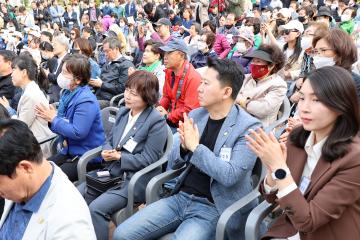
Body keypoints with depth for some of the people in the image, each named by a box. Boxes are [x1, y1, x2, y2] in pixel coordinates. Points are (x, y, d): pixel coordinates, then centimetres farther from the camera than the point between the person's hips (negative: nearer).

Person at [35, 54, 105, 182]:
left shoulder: (86, 101, -22)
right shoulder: (67, 93, 6)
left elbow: (78, 132, -26)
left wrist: (54, 119, -17)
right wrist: (50, 117, -8)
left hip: (87, 155, -9)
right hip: (69, 151, 9)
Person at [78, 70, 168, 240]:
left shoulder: (157, 122, -15)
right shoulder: (123, 112, 11)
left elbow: (148, 159, -17)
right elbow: (110, 140, 16)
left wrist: (119, 157, -13)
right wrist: (107, 152, -8)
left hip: (136, 180, -8)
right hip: (114, 172, 8)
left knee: (96, 208, -23)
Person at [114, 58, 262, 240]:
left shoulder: (248, 127, -12)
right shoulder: (195, 115, 5)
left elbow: (230, 175, -21)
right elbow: (172, 164, 10)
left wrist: (195, 147, -21)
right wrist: (184, 146, -11)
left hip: (212, 209, -6)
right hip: (180, 197, 6)